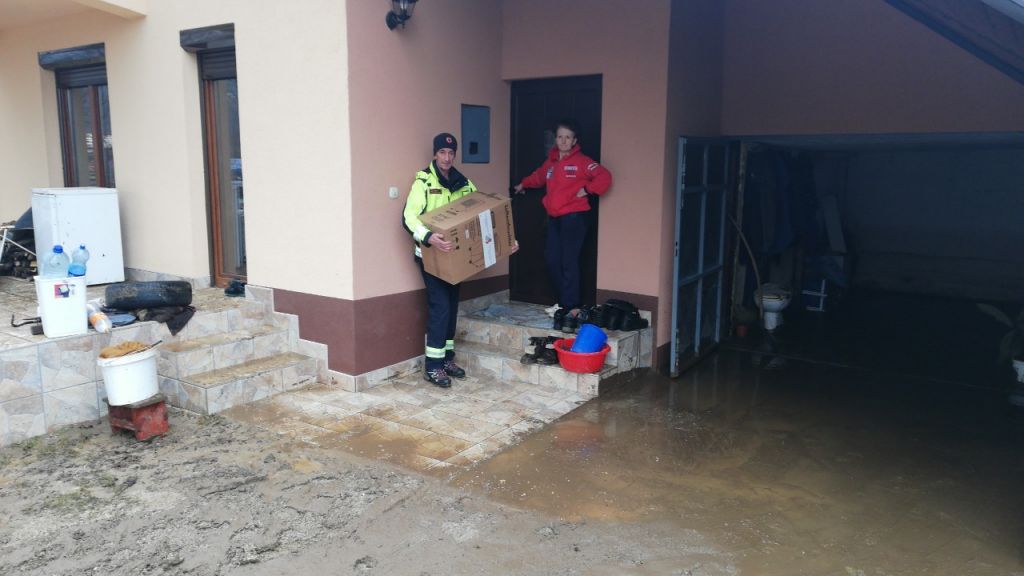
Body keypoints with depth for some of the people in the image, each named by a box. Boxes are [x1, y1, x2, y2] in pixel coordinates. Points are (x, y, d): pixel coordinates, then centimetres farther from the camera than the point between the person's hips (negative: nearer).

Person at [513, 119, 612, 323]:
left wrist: (587, 190, -13)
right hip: (554, 218, 7)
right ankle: (563, 301, 20)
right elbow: (539, 176, 35)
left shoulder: (581, 161, -6)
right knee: (551, 259, 6)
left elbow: (604, 177, -14)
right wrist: (523, 184, 47)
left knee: (569, 261, -10)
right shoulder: (551, 161, 15)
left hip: (574, 217, -7)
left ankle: (572, 306, -4)